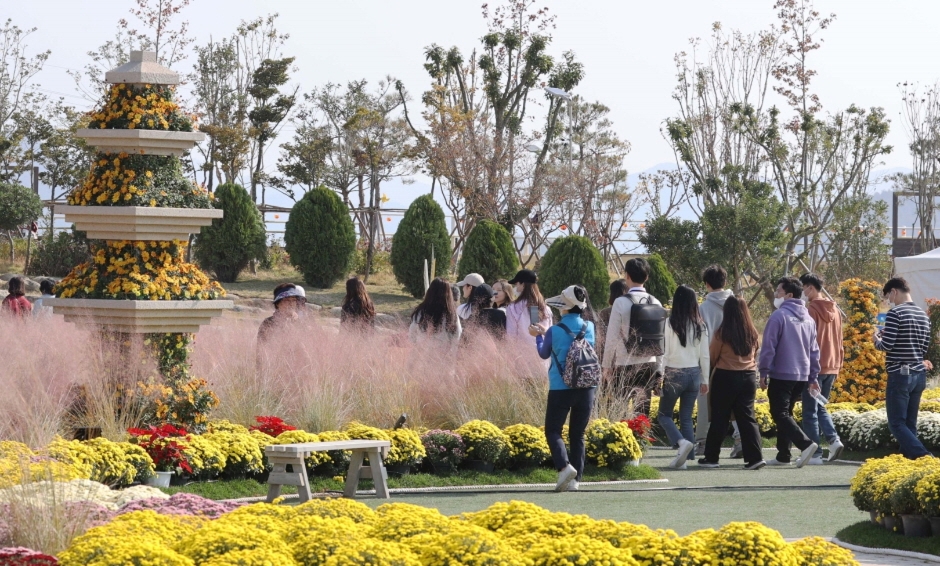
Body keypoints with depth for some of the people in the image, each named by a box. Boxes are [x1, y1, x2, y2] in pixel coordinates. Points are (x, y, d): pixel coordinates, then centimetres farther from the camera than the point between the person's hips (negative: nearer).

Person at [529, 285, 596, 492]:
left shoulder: (555, 331, -10)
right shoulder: (589, 328, 1)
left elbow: (544, 354, 6)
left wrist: (539, 336, 27)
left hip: (561, 388, -4)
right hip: (587, 388, 4)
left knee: (553, 431, 5)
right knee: (578, 434, 10)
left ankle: (564, 466, -18)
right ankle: (575, 479, 5)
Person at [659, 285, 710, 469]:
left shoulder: (671, 323, -10)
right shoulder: (700, 325, 1)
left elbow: (664, 352, -9)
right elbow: (705, 355, 5)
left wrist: (659, 375, -3)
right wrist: (705, 380, 13)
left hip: (675, 373, -4)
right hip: (694, 374, 4)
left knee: (664, 414, 10)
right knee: (686, 417, 11)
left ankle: (682, 442, -15)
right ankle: (682, 459, 6)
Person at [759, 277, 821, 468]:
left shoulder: (779, 316, -12)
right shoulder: (808, 319, 12)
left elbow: (768, 346, -13)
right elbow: (814, 350, 16)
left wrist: (763, 372, -7)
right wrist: (813, 377, 20)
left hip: (781, 375, -7)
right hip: (802, 376, 8)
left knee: (780, 414, -6)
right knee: (786, 413, 16)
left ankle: (806, 444, -23)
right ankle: (783, 455, 17)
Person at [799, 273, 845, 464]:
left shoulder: (811, 310, -11)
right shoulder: (834, 310, 11)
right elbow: (839, 341, 15)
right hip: (832, 367, 7)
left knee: (810, 411, 0)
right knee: (821, 407, 18)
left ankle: (815, 454, -1)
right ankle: (834, 439, -3)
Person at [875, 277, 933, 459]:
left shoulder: (896, 313, -12)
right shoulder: (923, 315, 12)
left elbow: (886, 345, -16)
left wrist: (877, 339, 5)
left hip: (900, 375, -8)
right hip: (919, 374, 8)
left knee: (897, 423, -5)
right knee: (910, 423, 12)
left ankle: (923, 458, -19)